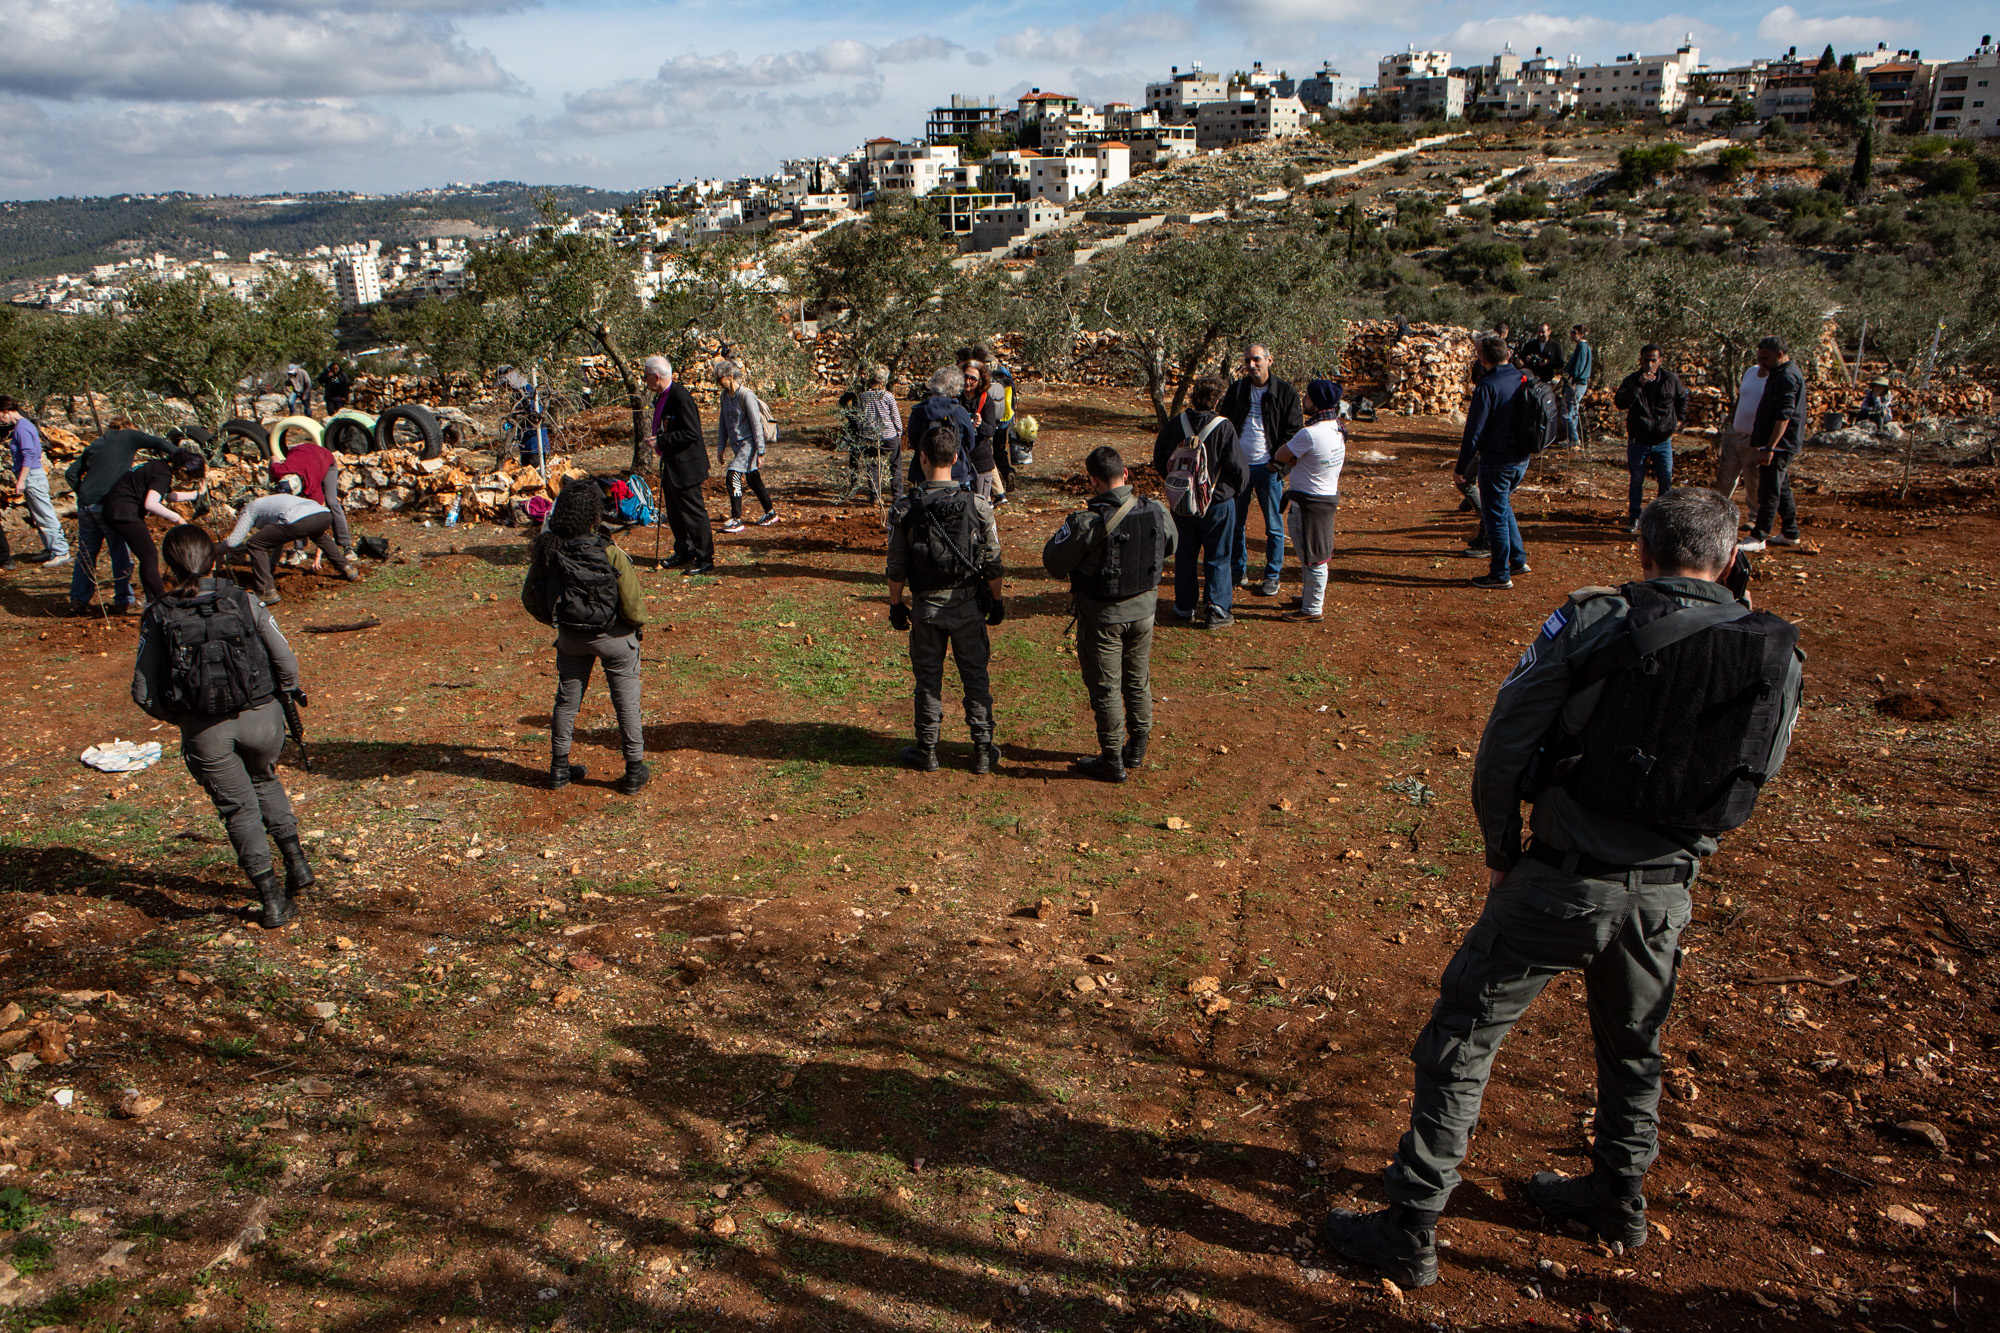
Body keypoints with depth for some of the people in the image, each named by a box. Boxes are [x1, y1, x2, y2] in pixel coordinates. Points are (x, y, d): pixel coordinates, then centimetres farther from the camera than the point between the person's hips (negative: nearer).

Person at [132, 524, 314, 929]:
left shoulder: (158, 617, -6)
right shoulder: (243, 602, -7)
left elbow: (143, 693, -5)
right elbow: (286, 662, -5)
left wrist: (177, 716, 14)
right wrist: (291, 692, 16)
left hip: (205, 731, -1)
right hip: (261, 717, 1)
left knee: (238, 808, 13)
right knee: (265, 781, 30)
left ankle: (273, 900, 11)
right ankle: (296, 861, 22)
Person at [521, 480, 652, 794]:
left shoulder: (546, 550, -14)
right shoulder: (609, 553, -26)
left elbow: (530, 598, -2)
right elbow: (632, 603, -21)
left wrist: (557, 622, 16)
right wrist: (639, 623, 2)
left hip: (570, 638, 3)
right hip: (613, 637, -3)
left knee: (567, 700, 19)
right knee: (626, 702, 11)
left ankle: (559, 769, 29)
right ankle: (635, 772, 20)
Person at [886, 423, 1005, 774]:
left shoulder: (904, 508, -11)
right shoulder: (977, 505, -10)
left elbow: (896, 567, -4)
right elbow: (993, 563, -4)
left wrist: (896, 604, 10)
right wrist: (997, 600, 10)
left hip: (926, 606, 0)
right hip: (968, 605, 0)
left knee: (928, 678, 12)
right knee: (976, 676, 12)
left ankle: (927, 751, 22)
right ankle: (983, 750, 19)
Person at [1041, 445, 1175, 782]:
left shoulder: (1087, 522, -26)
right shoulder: (1156, 512, -9)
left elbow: (1053, 562, -15)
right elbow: (1170, 545, 11)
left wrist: (1069, 528, 2)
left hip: (1102, 616, -5)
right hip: (1143, 610, 5)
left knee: (1105, 688, 8)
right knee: (1138, 681, 21)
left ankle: (1112, 762, 18)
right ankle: (1136, 749, 35)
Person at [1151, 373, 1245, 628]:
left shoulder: (1175, 425, -5)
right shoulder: (1223, 427, -17)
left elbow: (1159, 460, 7)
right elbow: (1238, 468, -13)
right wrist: (1237, 488, 7)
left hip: (1180, 503, 4)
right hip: (1217, 502, -4)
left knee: (1184, 555, 16)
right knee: (1218, 558, 8)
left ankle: (1185, 607, 24)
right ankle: (1216, 610, 9)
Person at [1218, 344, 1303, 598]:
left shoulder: (1286, 393, -3)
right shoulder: (1237, 389, 6)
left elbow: (1294, 432, -2)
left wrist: (1277, 462, -12)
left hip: (1268, 469, -3)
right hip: (1238, 465, 3)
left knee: (1274, 526, 2)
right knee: (1235, 523, 8)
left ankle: (1272, 576, 14)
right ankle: (1238, 571, 22)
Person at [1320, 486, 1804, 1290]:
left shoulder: (1590, 624, -12)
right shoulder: (1779, 656, 0)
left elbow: (1500, 755, -11)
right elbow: (1747, 786, 11)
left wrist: (1503, 854, 4)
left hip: (1561, 883, -4)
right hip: (1665, 894, 5)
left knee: (1460, 1042, 6)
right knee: (1632, 1048, 27)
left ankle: (1410, 1235, 13)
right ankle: (1618, 1201, 48)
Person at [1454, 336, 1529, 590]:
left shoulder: (1488, 386, -19)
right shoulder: (1524, 381, 3)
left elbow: (1474, 431, -19)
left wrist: (1461, 466, -12)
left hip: (1496, 462, -7)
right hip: (1521, 459, 7)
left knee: (1496, 517, 4)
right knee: (1503, 507, 25)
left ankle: (1500, 574, 12)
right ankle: (1518, 559, 28)